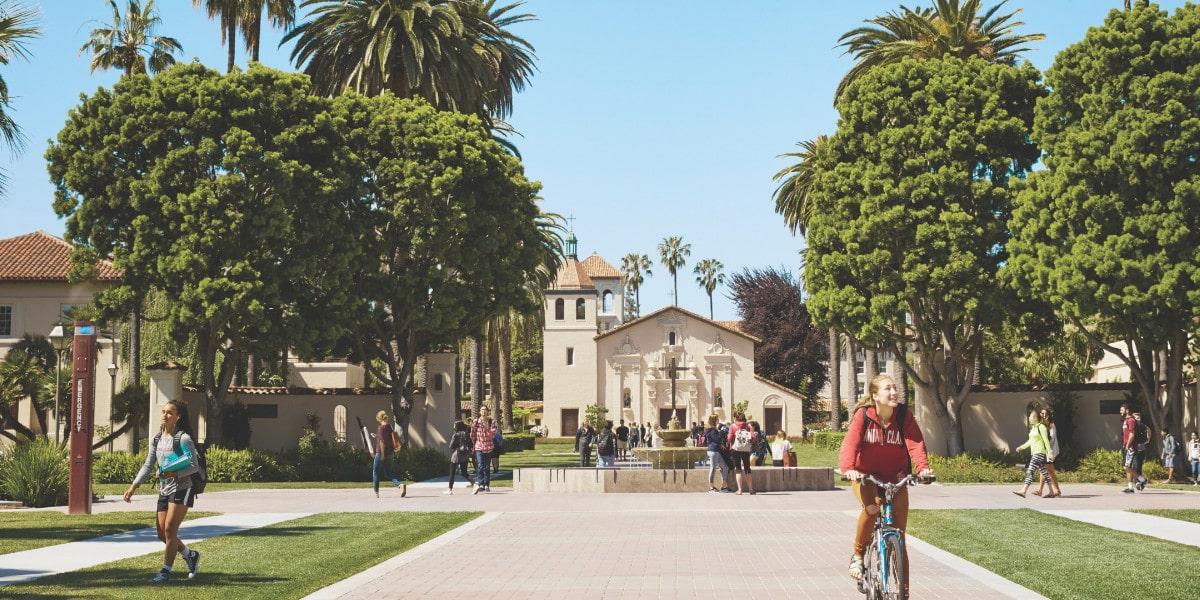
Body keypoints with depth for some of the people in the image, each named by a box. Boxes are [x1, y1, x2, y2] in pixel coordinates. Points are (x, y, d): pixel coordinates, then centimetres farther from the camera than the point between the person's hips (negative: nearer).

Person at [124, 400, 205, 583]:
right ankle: (190, 556, 28)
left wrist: (176, 474, -28)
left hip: (182, 488, -7)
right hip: (164, 490, 7)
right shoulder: (157, 439, 9)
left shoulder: (183, 438, -11)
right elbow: (148, 465, 13)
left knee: (169, 530, -11)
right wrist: (134, 486, 4)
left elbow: (194, 466, -12)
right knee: (161, 532, 7)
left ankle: (165, 571, -1)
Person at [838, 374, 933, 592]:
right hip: (866, 476, -2)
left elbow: (915, 443, -22)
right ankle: (858, 555, -9)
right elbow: (850, 443, -27)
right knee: (871, 508, -34)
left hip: (895, 478, 2)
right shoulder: (863, 415, -15)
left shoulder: (903, 415, -11)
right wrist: (848, 468, -46)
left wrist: (923, 467, -41)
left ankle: (903, 590, 10)